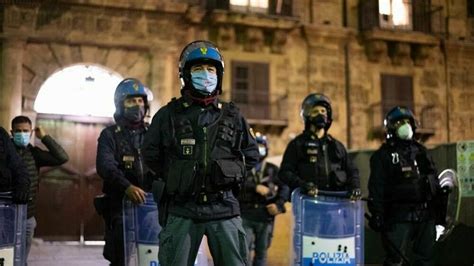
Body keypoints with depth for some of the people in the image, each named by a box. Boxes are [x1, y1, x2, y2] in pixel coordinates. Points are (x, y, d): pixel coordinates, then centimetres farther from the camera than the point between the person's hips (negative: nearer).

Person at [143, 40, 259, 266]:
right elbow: (151, 154, 10)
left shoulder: (232, 116, 10)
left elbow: (251, 155, 17)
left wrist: (229, 175, 6)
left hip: (224, 207, 2)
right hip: (182, 209, -1)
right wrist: (176, 177, 5)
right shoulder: (169, 114, 5)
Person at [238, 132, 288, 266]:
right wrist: (255, 187, -25)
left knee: (261, 252, 10)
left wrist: (279, 204, -9)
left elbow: (284, 187, 4)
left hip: (266, 217, 2)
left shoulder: (273, 170, 9)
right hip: (245, 216, -2)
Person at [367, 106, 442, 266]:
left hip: (426, 215, 6)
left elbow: (434, 181, 21)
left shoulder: (421, 151, 17)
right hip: (399, 216, -5)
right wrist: (377, 215, -15)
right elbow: (376, 188, -7)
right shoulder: (383, 155, 0)